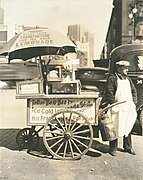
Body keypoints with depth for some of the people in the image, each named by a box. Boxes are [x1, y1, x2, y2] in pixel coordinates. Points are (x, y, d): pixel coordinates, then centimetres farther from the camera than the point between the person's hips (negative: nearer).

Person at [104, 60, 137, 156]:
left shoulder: (128, 79, 14)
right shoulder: (112, 78, -7)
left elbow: (134, 91, 19)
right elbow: (109, 93, -13)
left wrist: (134, 103, 8)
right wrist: (114, 105, -17)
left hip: (128, 108, 6)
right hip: (117, 108, -6)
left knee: (128, 128, 15)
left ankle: (128, 147, 28)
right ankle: (113, 148, 15)